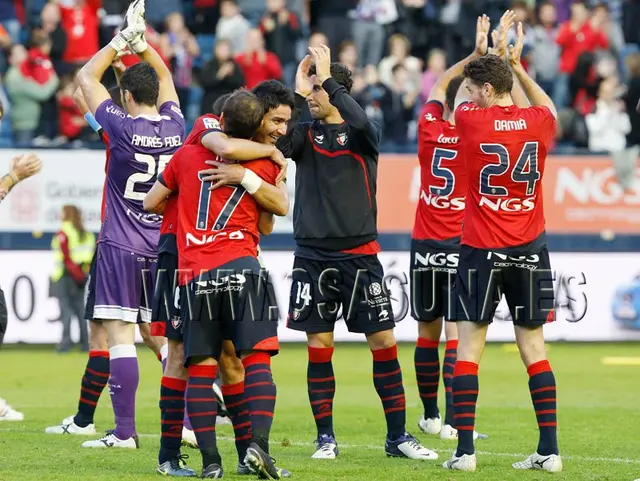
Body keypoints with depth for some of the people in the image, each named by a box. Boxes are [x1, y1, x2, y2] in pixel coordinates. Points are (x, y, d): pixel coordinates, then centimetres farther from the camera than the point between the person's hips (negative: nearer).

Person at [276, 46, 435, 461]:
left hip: (359, 255, -1)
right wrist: (296, 92, -11)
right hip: (313, 256, 1)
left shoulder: (363, 135, 2)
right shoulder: (305, 135, 7)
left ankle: (398, 435, 6)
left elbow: (362, 122, -22)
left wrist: (327, 79, -17)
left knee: (384, 342, -2)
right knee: (319, 346, 1)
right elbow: (274, 140, -13)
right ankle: (326, 437, 10)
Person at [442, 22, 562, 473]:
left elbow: (457, 99, 16)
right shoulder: (538, 122, -2)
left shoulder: (472, 120, -9)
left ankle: (465, 449, -3)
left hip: (482, 250, -3)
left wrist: (477, 54, 30)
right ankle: (549, 449, 4)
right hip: (530, 250, 3)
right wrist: (516, 64, 30)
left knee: (469, 346, 3)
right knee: (533, 347, 8)